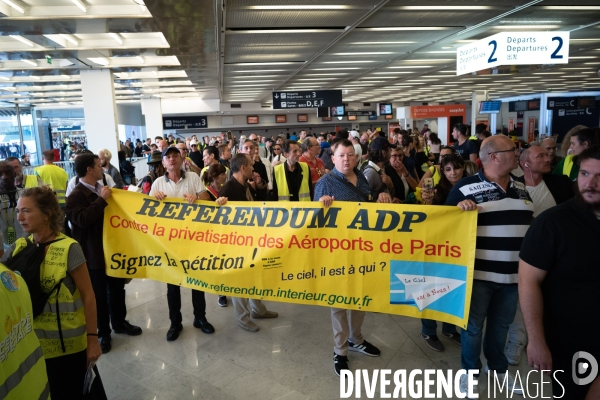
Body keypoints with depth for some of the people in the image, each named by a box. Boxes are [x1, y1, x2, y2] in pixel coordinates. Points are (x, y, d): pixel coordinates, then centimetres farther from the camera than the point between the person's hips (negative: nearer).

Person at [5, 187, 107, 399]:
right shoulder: (18, 249, -1)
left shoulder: (68, 248, -16)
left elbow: (88, 296, -12)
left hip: (69, 345, -4)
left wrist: (93, 337, -11)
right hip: (32, 343, 5)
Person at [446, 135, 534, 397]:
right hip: (478, 273, -5)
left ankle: (497, 367, 43)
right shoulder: (466, 188, -11)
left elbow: (531, 226, 18)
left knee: (502, 324, 21)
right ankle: (470, 371, 31)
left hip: (513, 274, 6)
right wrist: (459, 209, -27)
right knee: (473, 326, 10)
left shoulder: (521, 189, 9)